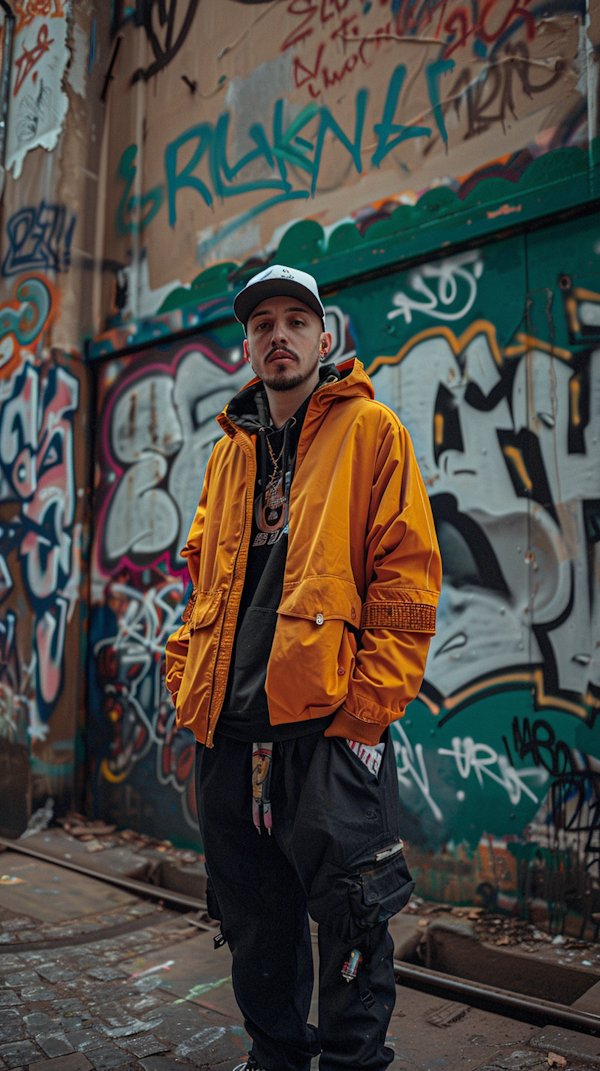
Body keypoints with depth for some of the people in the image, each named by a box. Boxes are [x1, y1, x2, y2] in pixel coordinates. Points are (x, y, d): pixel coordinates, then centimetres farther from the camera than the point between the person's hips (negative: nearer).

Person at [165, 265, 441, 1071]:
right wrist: (186, 680, 10)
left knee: (348, 915, 4)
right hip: (228, 731, 6)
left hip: (330, 727, -5)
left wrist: (369, 706, -13)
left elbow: (406, 577, -7)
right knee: (254, 923, 18)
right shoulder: (229, 453, 17)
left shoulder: (370, 430, 0)